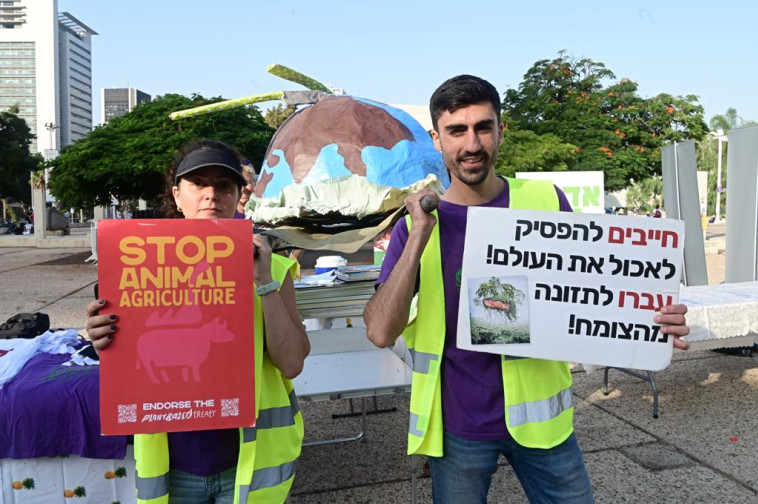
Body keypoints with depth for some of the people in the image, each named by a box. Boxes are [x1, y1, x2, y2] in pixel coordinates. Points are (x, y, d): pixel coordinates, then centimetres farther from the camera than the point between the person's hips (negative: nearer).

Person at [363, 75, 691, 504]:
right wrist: (419, 236, -22)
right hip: (457, 425, 0)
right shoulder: (416, 223, -6)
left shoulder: (546, 200, -5)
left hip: (538, 413, 1)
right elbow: (381, 332, -14)